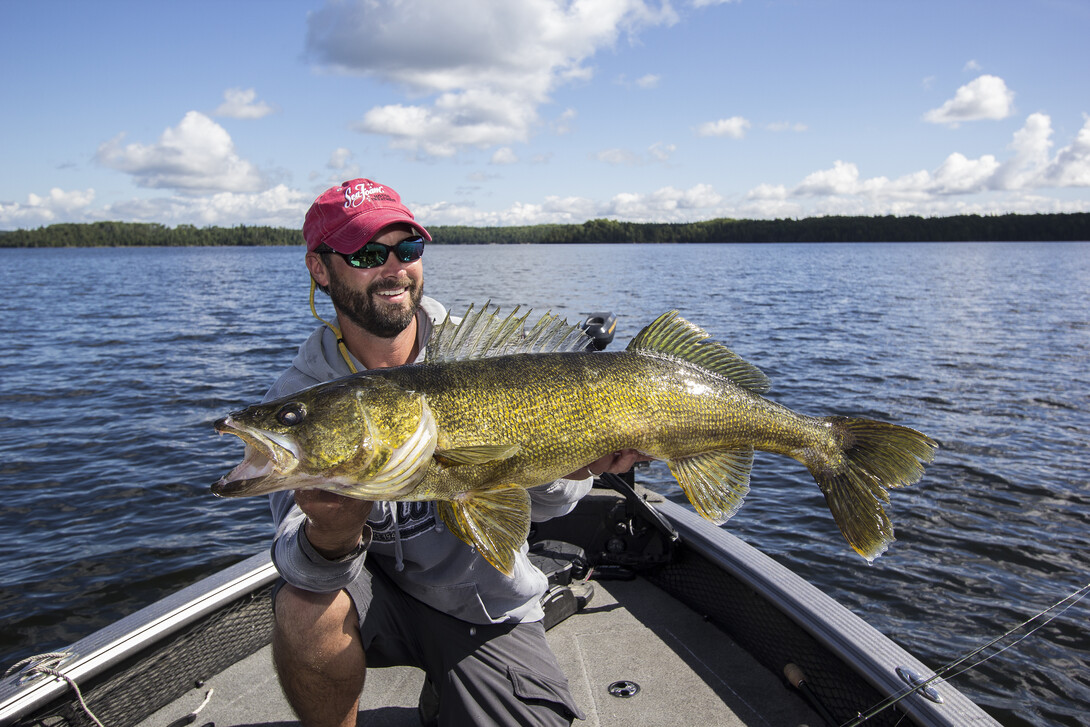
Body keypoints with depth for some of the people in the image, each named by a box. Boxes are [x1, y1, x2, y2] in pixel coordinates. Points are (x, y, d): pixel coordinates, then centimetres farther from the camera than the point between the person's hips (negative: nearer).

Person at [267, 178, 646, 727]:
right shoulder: (299, 397, -12)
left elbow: (542, 503, -14)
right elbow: (297, 563, -22)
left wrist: (568, 468, -37)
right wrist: (331, 538, -45)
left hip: (492, 611, 1)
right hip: (383, 595, 0)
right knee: (305, 607, -29)